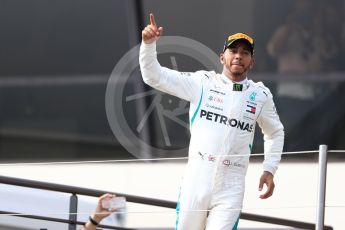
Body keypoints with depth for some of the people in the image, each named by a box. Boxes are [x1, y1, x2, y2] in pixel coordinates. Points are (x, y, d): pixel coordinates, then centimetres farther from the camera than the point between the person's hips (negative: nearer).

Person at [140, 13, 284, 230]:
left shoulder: (260, 95, 7)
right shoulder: (202, 83, 2)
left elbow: (275, 133, 23)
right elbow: (154, 76, -2)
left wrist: (269, 170, 12)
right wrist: (149, 42, -17)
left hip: (230, 189, 0)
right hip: (196, 182, 0)